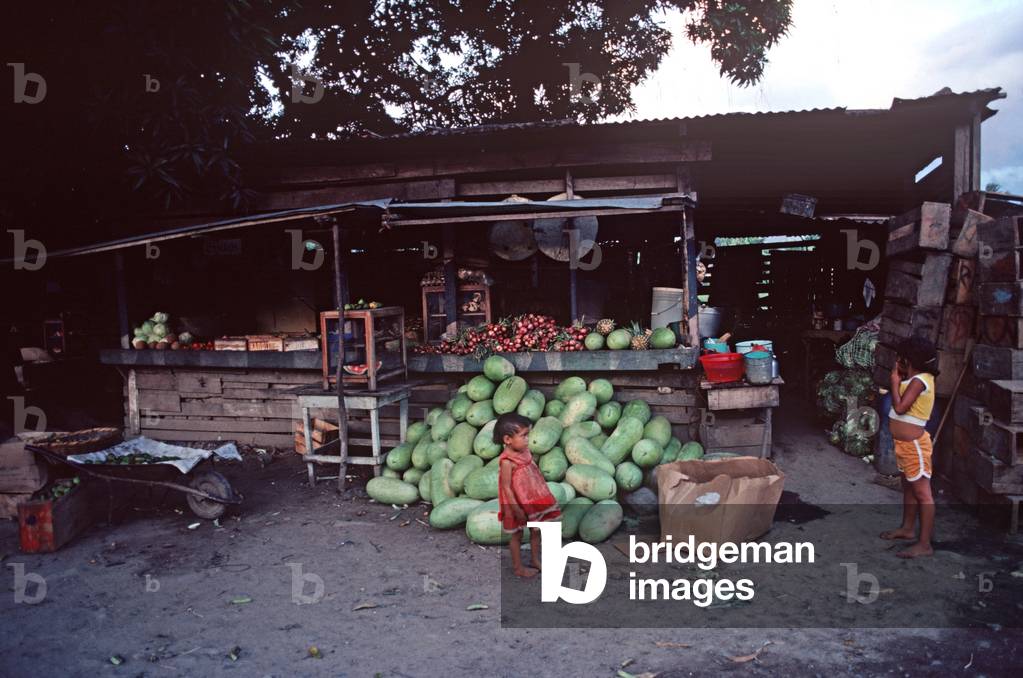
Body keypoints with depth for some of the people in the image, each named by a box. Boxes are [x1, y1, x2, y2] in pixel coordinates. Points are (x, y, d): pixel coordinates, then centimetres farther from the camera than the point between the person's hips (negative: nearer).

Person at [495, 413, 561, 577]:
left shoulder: (524, 452, -4)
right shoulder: (507, 462, -27)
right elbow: (507, 487, -23)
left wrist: (543, 497, 15)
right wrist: (516, 510, -21)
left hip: (533, 502, 7)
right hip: (518, 505, -7)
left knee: (536, 531, 20)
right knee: (517, 535, 11)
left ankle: (536, 561, 38)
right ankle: (518, 567, 28)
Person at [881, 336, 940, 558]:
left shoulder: (919, 381, -20)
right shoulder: (915, 378, 9)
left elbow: (899, 407, -25)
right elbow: (901, 404, 14)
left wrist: (895, 382, -13)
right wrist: (900, 379, 6)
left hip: (913, 444, -10)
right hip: (905, 443, 10)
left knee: (922, 493, -5)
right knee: (909, 487, 22)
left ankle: (924, 544, -1)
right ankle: (907, 529, 37)